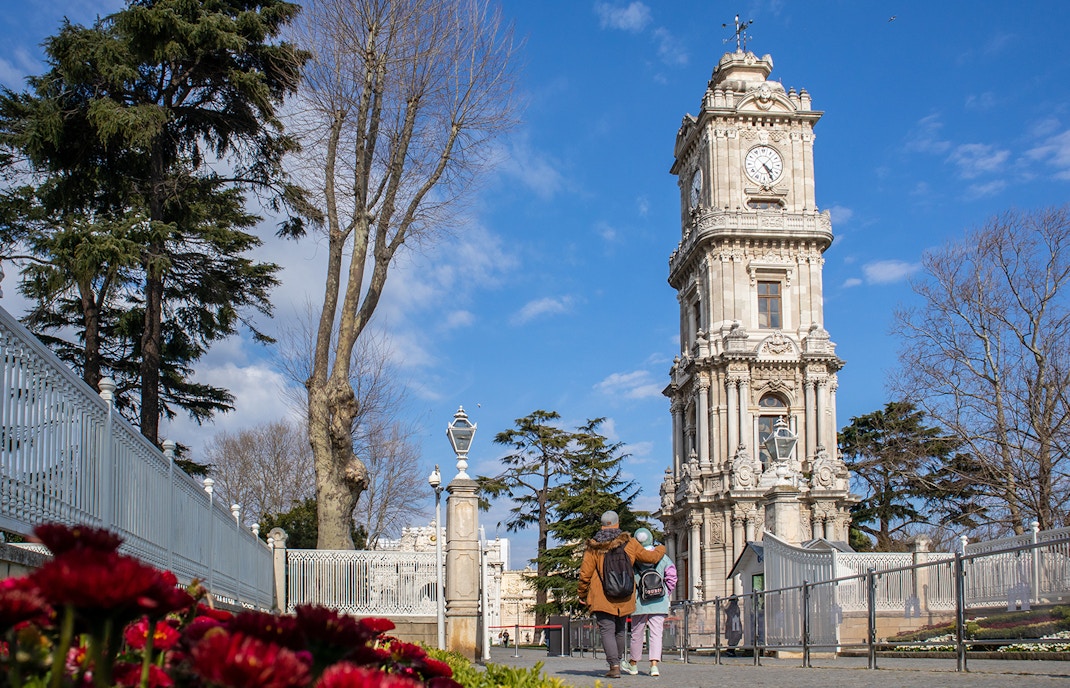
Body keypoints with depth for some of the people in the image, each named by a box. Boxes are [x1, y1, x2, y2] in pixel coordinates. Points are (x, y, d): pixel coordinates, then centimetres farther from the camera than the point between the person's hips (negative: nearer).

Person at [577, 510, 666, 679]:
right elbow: (650, 557, 12)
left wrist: (582, 594, 11)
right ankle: (617, 662, 30)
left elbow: (585, 574, -3)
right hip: (624, 598, 3)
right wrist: (660, 549, 34)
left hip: (602, 598, -3)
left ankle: (614, 666, -17)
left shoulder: (594, 546, -4)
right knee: (619, 631, 19)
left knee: (607, 630, -4)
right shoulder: (629, 543, 2)